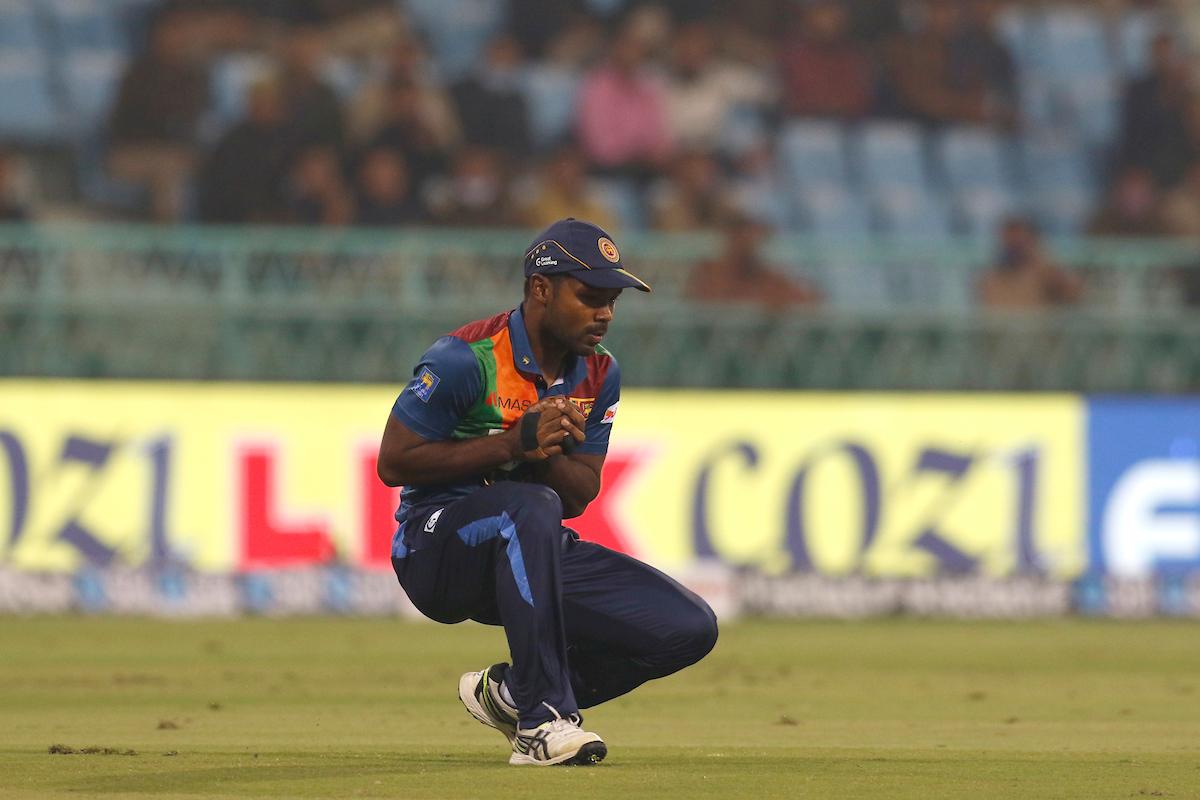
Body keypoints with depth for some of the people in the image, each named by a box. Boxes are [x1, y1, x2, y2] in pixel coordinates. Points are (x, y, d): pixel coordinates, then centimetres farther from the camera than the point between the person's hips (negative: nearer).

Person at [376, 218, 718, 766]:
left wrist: (548, 451, -19)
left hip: (534, 556, 7)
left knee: (689, 628, -10)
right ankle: (543, 721, -37)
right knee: (531, 507, -41)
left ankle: (512, 694, 8)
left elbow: (578, 499, 5)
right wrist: (514, 443, -22)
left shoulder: (599, 376, 5)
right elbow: (392, 463, -15)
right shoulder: (466, 359, -15)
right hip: (433, 550, -7)